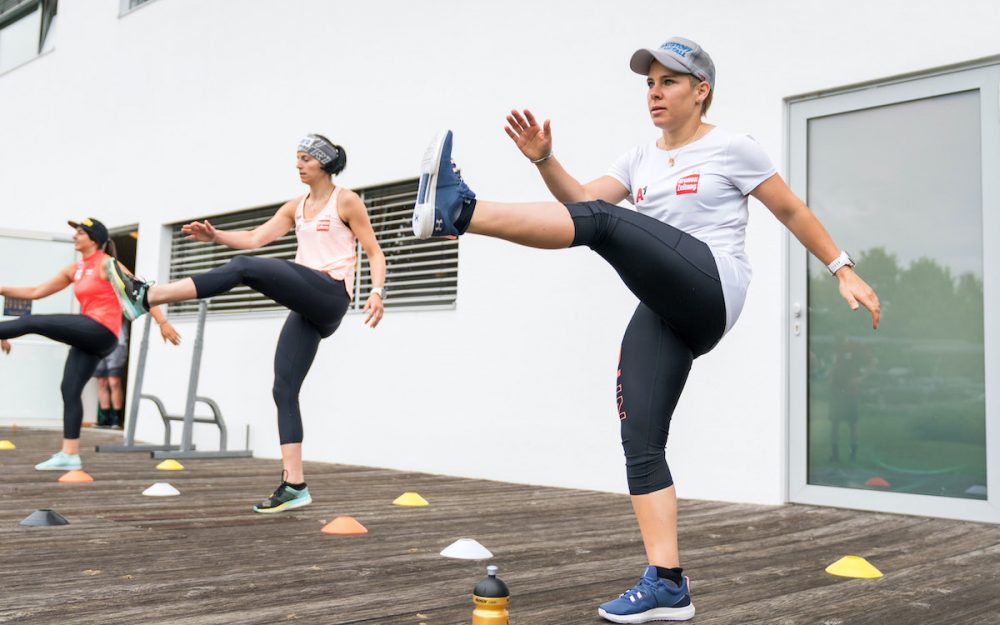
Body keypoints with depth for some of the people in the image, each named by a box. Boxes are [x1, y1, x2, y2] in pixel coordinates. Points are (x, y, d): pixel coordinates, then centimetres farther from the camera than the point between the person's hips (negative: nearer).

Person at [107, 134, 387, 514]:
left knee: (245, 268, -24)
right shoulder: (296, 207, 22)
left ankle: (148, 296, -23)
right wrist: (216, 236, -2)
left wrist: (377, 292, -15)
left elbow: (374, 252, 1)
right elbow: (256, 239, 14)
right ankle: (294, 485, -3)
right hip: (307, 308, 7)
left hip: (329, 296, -7)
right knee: (284, 390, -3)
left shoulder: (346, 201, 4)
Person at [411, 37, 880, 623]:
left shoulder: (731, 147, 8)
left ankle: (459, 210, -32)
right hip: (664, 313, 7)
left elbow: (792, 209, 12)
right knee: (641, 442, -5)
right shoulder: (641, 159, 23)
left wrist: (844, 271, 11)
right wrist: (545, 159, -3)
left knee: (599, 222, -26)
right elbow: (581, 198, 13)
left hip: (710, 288, -6)